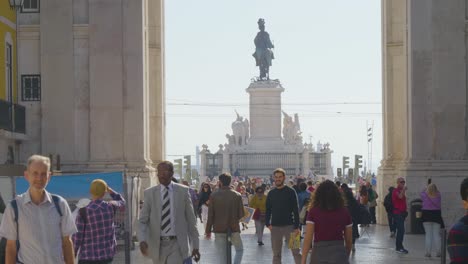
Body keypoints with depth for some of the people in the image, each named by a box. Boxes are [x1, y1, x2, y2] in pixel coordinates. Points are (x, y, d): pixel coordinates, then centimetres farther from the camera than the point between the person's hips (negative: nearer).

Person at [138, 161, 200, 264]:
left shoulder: (183, 191, 0)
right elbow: (142, 221, 1)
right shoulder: (149, 193, 1)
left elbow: (191, 220, 5)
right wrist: (142, 240, -18)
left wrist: (195, 246, 5)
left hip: (176, 244, -2)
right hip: (157, 245, 2)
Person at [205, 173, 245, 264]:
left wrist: (208, 230, 4)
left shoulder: (214, 195, -7)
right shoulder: (237, 195, -5)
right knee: (240, 250, 19)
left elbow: (210, 215, -5)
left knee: (222, 254, 7)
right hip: (234, 228, 0)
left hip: (219, 229, 0)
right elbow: (241, 214, -3)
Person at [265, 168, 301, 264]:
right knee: (276, 254, 7)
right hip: (275, 227, 3)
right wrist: (267, 223, -2)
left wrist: (296, 227, -11)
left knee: (296, 252, -2)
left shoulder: (290, 192, -2)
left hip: (289, 225, -3)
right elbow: (268, 210, 13)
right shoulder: (271, 193, 9)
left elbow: (296, 210, -4)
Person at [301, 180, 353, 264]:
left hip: (319, 253, 0)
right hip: (339, 253, 1)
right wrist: (346, 257, 28)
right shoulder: (344, 212, 3)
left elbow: (308, 239, -7)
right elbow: (349, 240, 11)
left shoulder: (313, 212, -2)